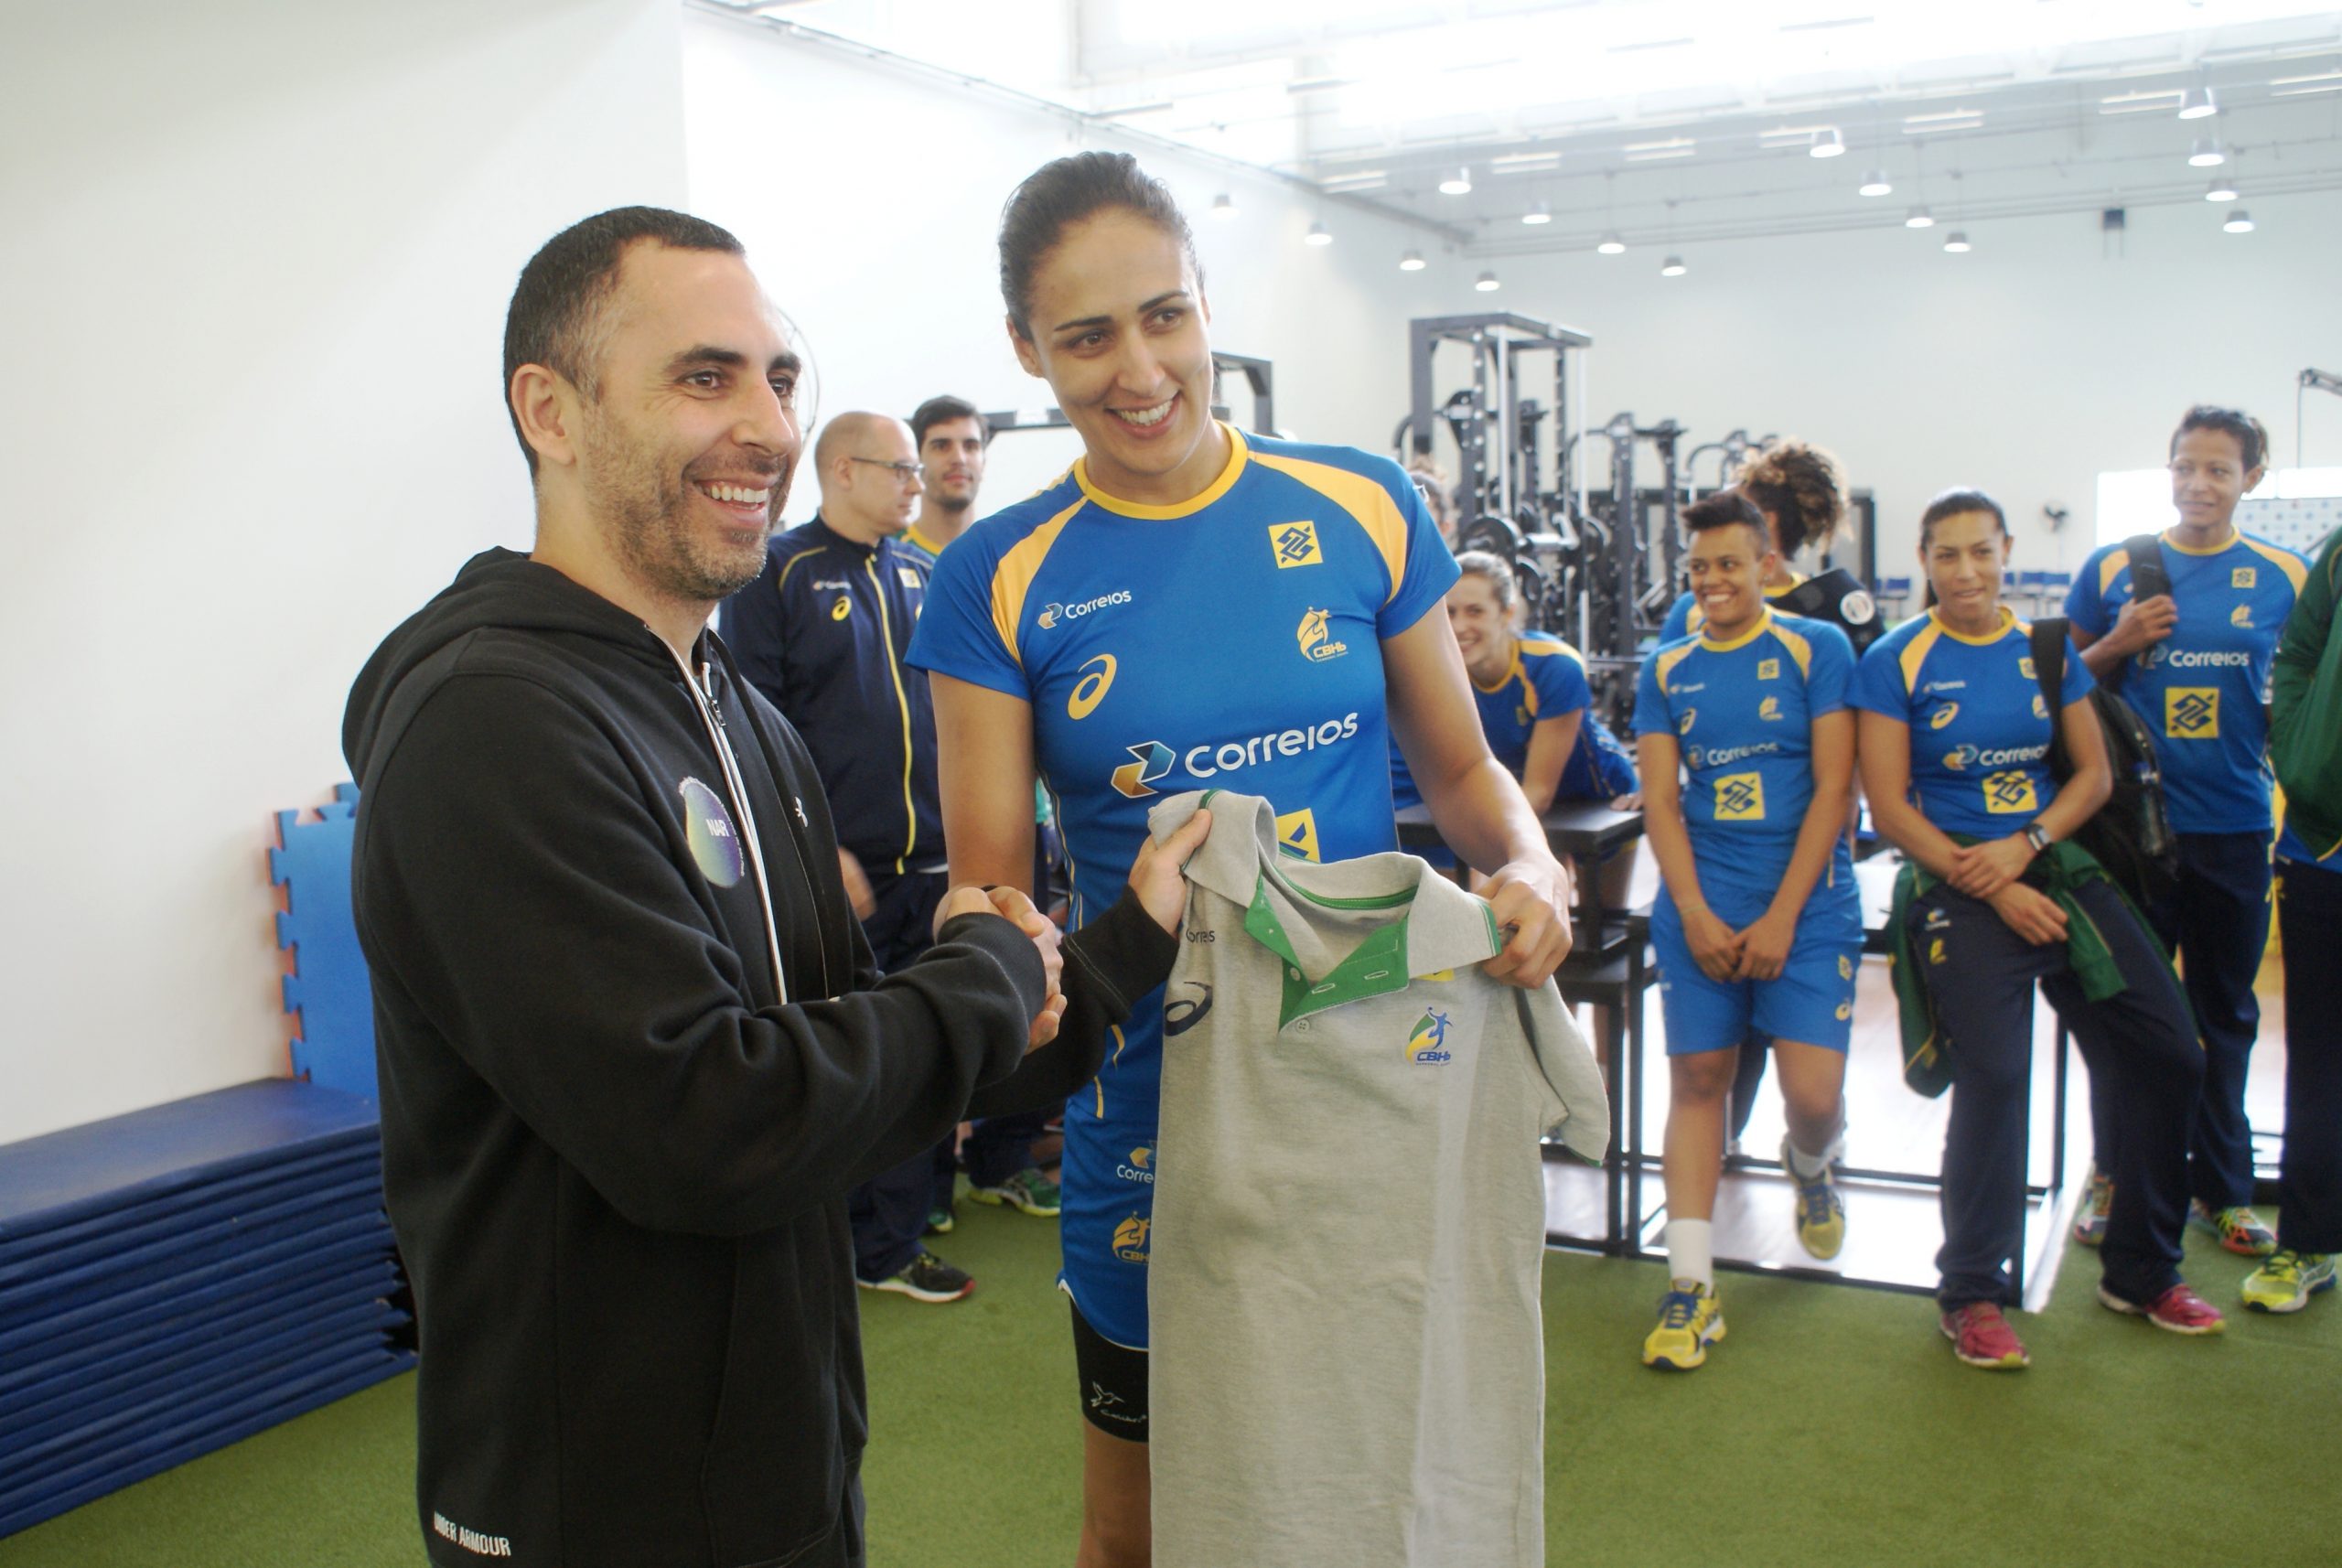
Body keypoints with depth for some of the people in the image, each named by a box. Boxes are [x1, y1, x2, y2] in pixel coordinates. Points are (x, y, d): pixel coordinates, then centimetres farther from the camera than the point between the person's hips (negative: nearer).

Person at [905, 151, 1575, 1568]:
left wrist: (1532, 870, -13)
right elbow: (989, 890, -5)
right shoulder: (1000, 582, -5)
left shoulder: (1363, 511, -2)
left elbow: (1463, 770, 7)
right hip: (1157, 1115, 0)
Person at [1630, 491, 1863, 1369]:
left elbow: (1832, 787, -5)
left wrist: (1781, 917, -11)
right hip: (1699, 908, 2)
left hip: (1807, 902, -2)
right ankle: (1691, 1288, 7)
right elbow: (1660, 802, 5)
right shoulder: (1667, 671, 8)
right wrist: (1697, 917, -8)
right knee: (1696, 1077, 1)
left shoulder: (1816, 649, 0)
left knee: (1814, 1094, -8)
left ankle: (1809, 1167, 31)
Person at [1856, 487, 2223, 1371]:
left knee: (2169, 1057, -1)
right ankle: (1971, 1295, 2)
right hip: (1957, 890, -5)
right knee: (1992, 1077, -17)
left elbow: (2094, 775, 10)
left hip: (2060, 868, 5)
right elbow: (1889, 806, -5)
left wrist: (2023, 846, -9)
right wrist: (1988, 886, -13)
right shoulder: (1897, 661, -2)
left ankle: (2142, 1272, 18)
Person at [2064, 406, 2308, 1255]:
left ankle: (2219, 1186, 25)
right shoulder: (2113, 569, 0)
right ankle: (2114, 1179, 20)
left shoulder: (2285, 578, 3)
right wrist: (2119, 643, -12)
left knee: (2225, 1012, 12)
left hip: (2233, 827, 1)